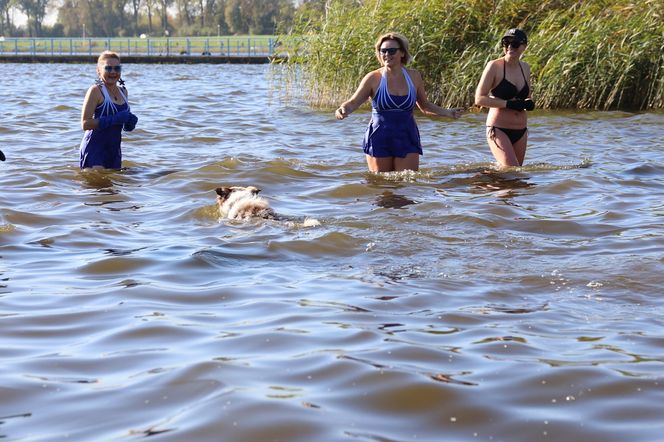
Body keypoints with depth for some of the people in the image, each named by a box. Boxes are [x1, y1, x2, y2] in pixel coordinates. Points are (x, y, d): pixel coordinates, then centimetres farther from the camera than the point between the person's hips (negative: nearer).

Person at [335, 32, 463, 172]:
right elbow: (353, 103, -8)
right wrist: (343, 110, -30)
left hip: (407, 140, 2)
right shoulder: (373, 78, -4)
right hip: (379, 140, -2)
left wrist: (447, 112, 5)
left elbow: (425, 106, 17)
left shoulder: (413, 77, 4)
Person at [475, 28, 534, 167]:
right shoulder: (494, 66, -8)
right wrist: (509, 104, -19)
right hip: (498, 130, -6)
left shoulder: (525, 67, 10)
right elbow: (479, 99, -13)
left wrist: (529, 104, -1)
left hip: (520, 132, 6)